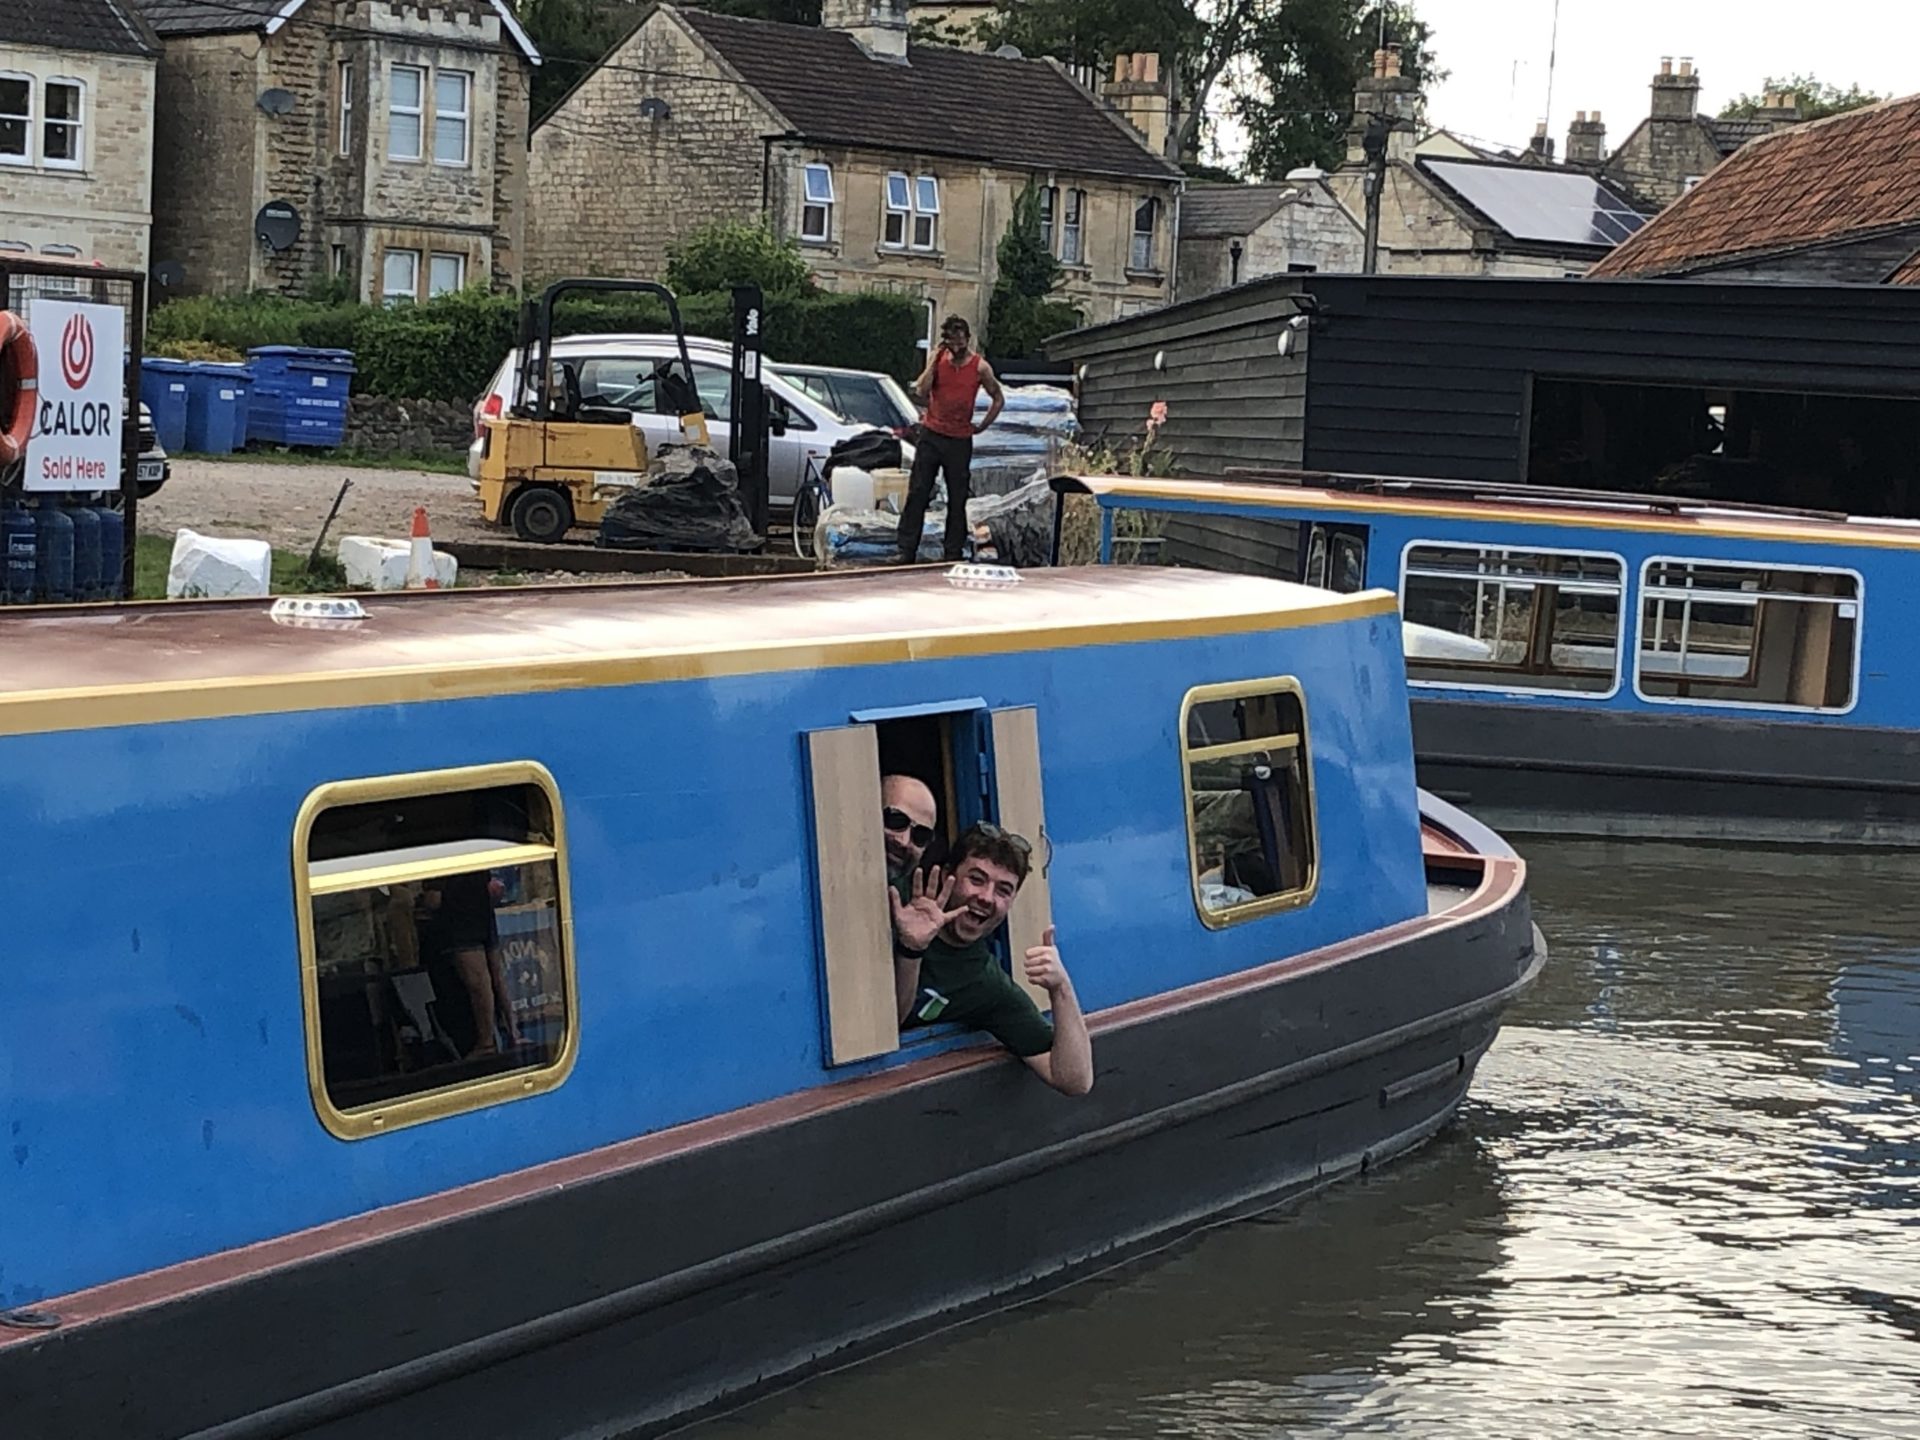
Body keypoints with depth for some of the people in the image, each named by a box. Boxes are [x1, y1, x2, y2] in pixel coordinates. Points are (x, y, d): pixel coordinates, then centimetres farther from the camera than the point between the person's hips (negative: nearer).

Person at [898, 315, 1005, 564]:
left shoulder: (980, 367, -4)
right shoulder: (938, 359, -1)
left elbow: (998, 399, 8)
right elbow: (920, 391, -12)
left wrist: (981, 427, 4)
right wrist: (935, 360, -12)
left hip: (960, 440, -1)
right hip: (931, 435, 1)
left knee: (957, 500, 4)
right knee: (917, 494, -2)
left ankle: (954, 554, 10)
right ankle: (906, 554, -1)